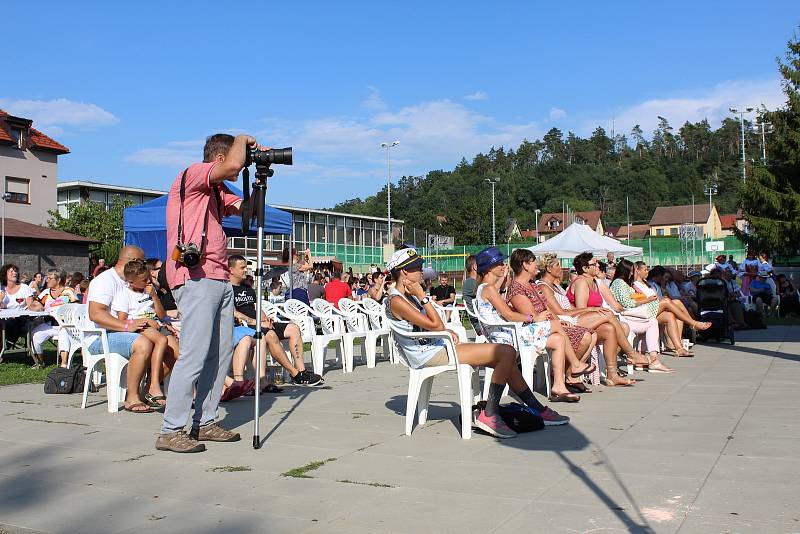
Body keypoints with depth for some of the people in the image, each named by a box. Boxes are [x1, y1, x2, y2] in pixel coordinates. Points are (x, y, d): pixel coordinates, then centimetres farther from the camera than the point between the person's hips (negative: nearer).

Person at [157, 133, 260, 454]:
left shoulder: (218, 193, 24)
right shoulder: (191, 175, -4)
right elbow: (232, 165, -20)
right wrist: (242, 140, -1)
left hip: (219, 280, 10)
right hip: (196, 278, -10)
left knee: (221, 354, 8)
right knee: (194, 355, -12)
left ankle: (204, 423, 15)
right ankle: (171, 431, -7)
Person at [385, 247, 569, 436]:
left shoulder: (408, 295, 16)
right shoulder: (396, 301, -15)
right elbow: (436, 325, -20)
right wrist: (422, 296, -16)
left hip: (437, 347, 10)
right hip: (429, 356, -10)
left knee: (505, 357, 7)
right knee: (507, 353, -15)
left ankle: (538, 409, 15)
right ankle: (489, 415, -12)